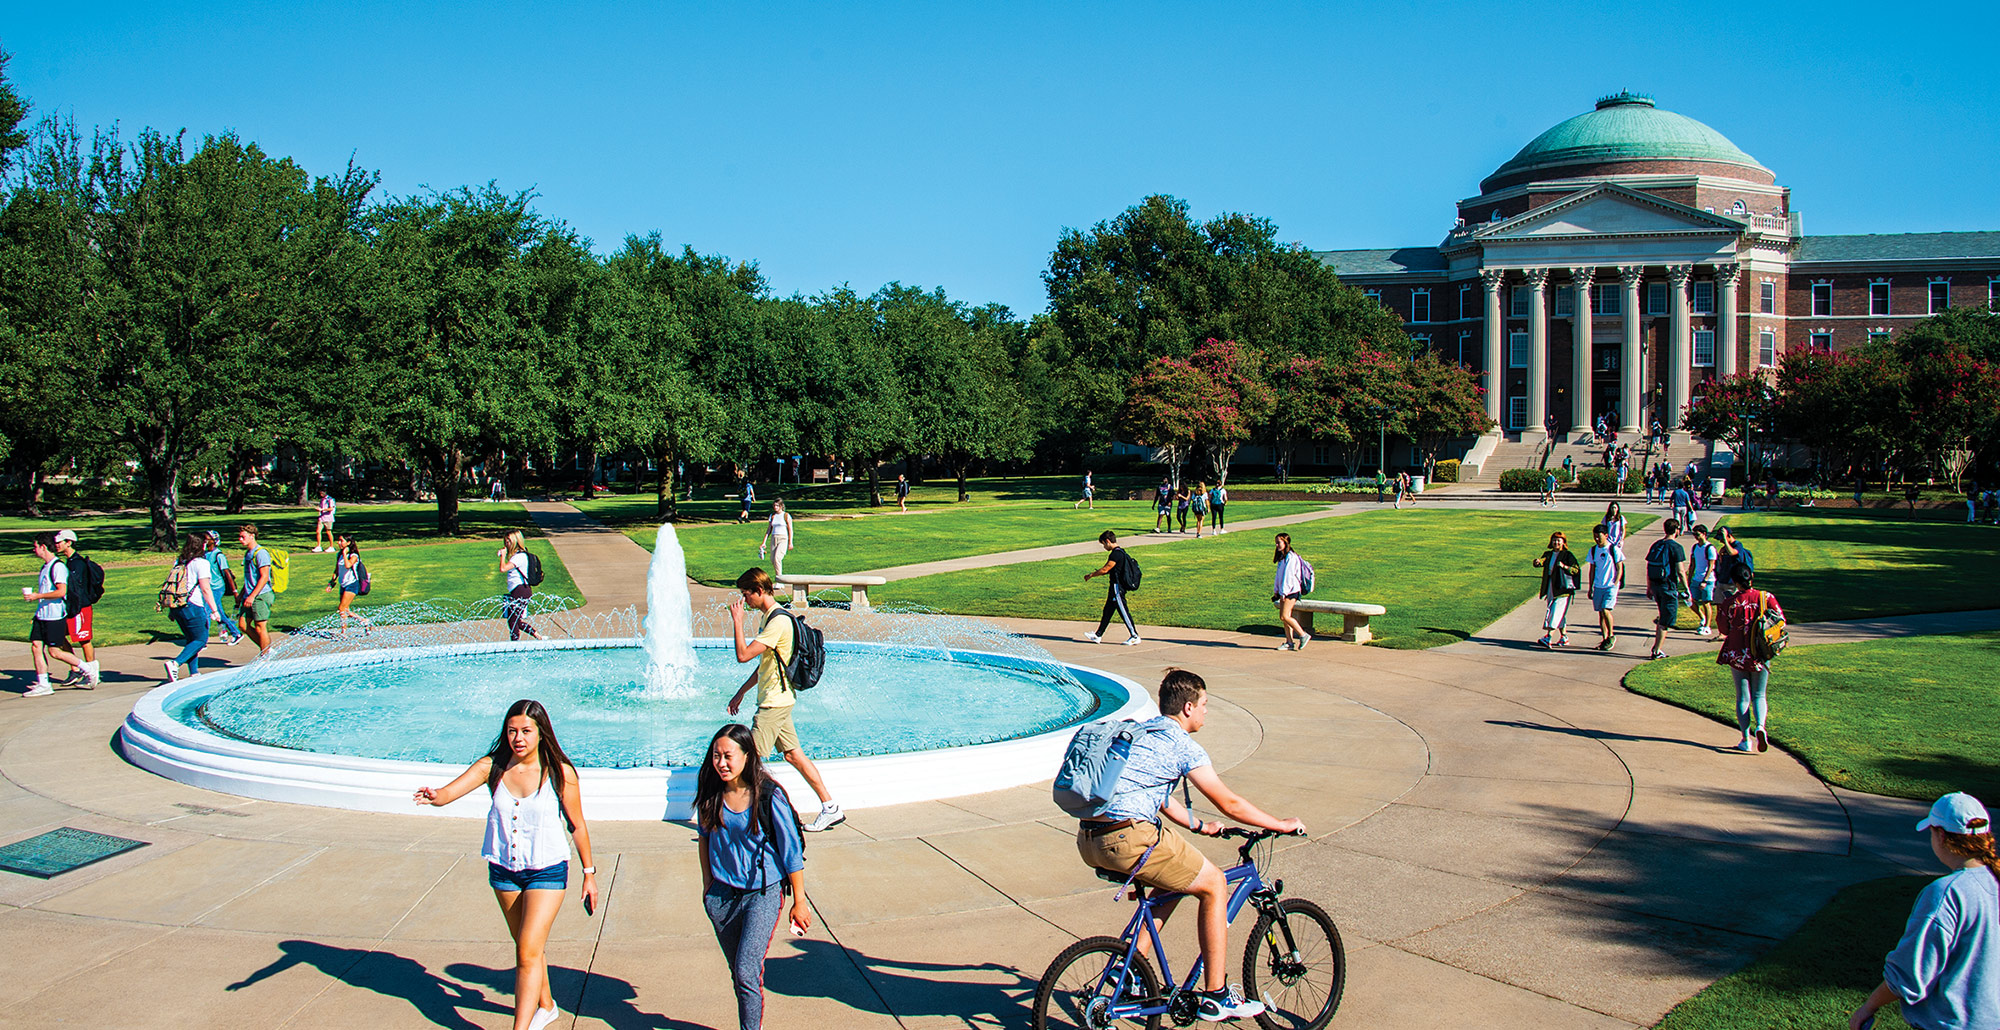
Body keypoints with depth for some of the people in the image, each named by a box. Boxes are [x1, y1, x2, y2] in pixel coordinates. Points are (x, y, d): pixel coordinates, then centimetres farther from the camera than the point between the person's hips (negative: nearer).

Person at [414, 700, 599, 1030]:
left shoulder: (560, 773, -13)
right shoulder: (493, 766, -7)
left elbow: (577, 825, -4)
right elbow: (448, 792, -19)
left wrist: (589, 873, 2)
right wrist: (434, 795, -44)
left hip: (547, 871, -4)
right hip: (503, 870, 4)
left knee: (528, 952, -12)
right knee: (527, 946, 20)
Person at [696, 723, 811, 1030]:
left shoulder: (769, 797, -18)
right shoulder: (711, 793, -5)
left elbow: (792, 852, -10)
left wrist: (799, 902, -6)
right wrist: (707, 884, 15)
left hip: (763, 893, -4)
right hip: (721, 893, 5)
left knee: (746, 972, -14)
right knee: (738, 972, 14)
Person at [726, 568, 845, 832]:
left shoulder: (778, 621, -19)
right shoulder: (770, 617, 14)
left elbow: (743, 655, -25)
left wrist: (737, 622, -15)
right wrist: (741, 692, 22)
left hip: (774, 703, -10)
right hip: (776, 700, 10)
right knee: (793, 755, 11)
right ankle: (831, 808, 14)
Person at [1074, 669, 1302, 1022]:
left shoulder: (1139, 732, 22)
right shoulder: (1183, 745, -3)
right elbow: (1230, 804, 0)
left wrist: (1201, 826, 41)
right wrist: (1282, 825, 13)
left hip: (1089, 841, 9)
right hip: (1128, 838, -9)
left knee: (1177, 880, 28)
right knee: (1214, 885, 8)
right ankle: (1215, 998, 12)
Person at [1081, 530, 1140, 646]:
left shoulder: (1116, 554, -18)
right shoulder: (1120, 552, 14)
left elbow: (1105, 570, -17)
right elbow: (1109, 570, 20)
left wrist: (1091, 575, -3)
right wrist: (1092, 574, 21)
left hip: (1117, 587, -10)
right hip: (1115, 587, 10)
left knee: (1123, 612, -6)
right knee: (1107, 611, 14)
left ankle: (1135, 636, -2)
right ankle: (1098, 635, 20)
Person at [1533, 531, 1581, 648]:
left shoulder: (1567, 555, -3)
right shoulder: (1548, 554, 14)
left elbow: (1577, 569, -8)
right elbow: (1542, 562, 0)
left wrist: (1564, 566, -23)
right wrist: (1538, 562, -23)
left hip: (1563, 589, -6)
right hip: (1551, 589, 7)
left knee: (1556, 612, -13)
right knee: (1559, 615, 13)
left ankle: (1548, 638, -22)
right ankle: (1564, 638, 22)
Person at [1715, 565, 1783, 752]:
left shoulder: (1729, 603, -10)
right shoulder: (1765, 598, -7)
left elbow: (1724, 629, -1)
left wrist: (1719, 614, 14)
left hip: (1737, 655, -1)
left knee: (1742, 697, 9)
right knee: (1758, 695, 14)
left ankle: (1746, 739, 7)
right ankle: (1759, 726, -12)